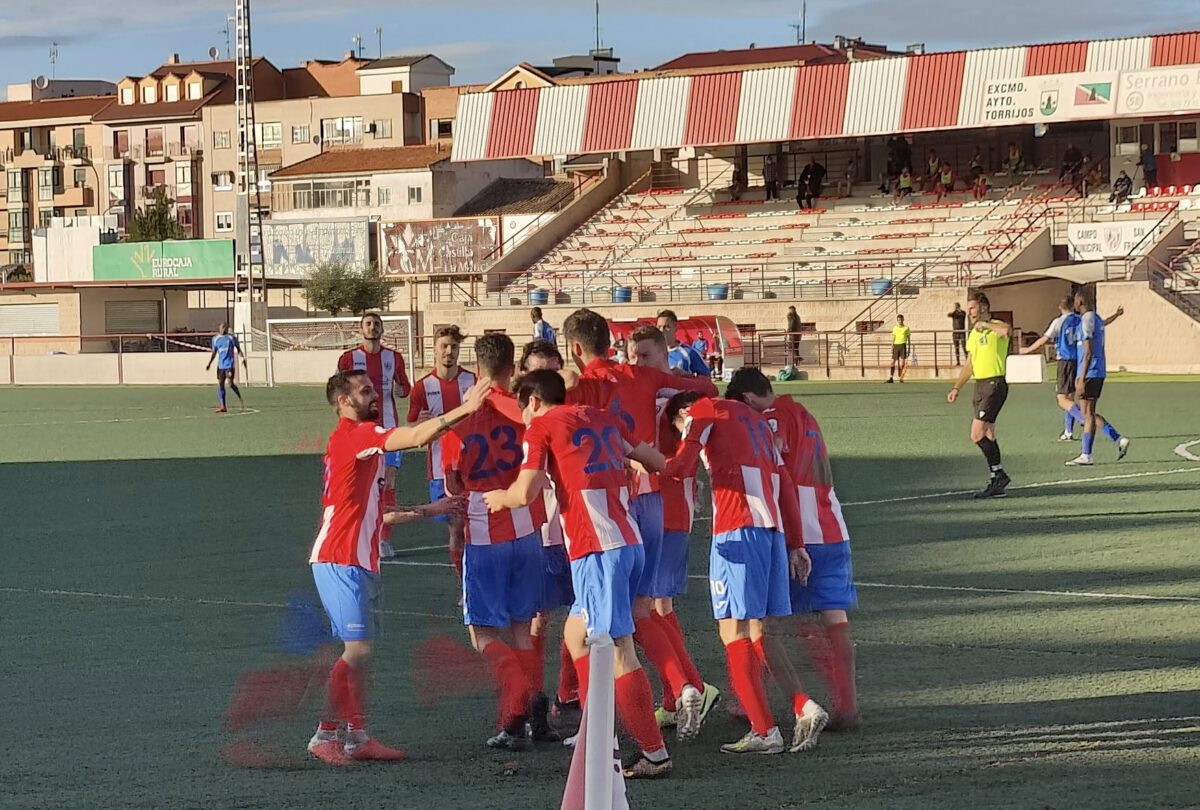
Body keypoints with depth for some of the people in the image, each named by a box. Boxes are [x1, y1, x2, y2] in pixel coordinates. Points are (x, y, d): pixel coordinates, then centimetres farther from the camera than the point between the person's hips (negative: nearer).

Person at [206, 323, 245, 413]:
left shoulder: (232, 338, 1)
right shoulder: (216, 339, 10)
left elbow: (238, 349, 7)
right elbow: (214, 353, 16)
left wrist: (243, 358, -7)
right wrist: (209, 364, 7)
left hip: (230, 365, -4)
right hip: (220, 365, 4)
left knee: (231, 383, -14)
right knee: (220, 385, -1)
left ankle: (240, 399, 10)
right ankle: (222, 406, 4)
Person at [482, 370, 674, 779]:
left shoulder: (542, 426, 1)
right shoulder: (602, 419, 19)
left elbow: (525, 493, -7)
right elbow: (656, 461, 26)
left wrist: (499, 497, 15)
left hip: (597, 549, -8)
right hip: (629, 541, 8)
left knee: (618, 649, -7)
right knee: (576, 633, 18)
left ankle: (654, 753, -7)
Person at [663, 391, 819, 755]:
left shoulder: (703, 410, 7)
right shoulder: (755, 418, 28)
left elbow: (681, 466, -9)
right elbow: (784, 483, 23)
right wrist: (796, 544, 22)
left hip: (737, 528, -7)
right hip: (773, 528, 7)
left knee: (734, 628, -5)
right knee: (758, 630, 12)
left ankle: (764, 732, -10)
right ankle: (805, 708, -4)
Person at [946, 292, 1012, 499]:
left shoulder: (996, 327, -10)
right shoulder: (973, 334, 17)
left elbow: (1007, 330, -36)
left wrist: (985, 324, -19)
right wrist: (957, 388, 21)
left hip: (994, 384, -9)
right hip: (980, 386, 9)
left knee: (978, 435, -16)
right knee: (988, 436, 10)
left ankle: (999, 474, -7)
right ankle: (996, 483, 14)